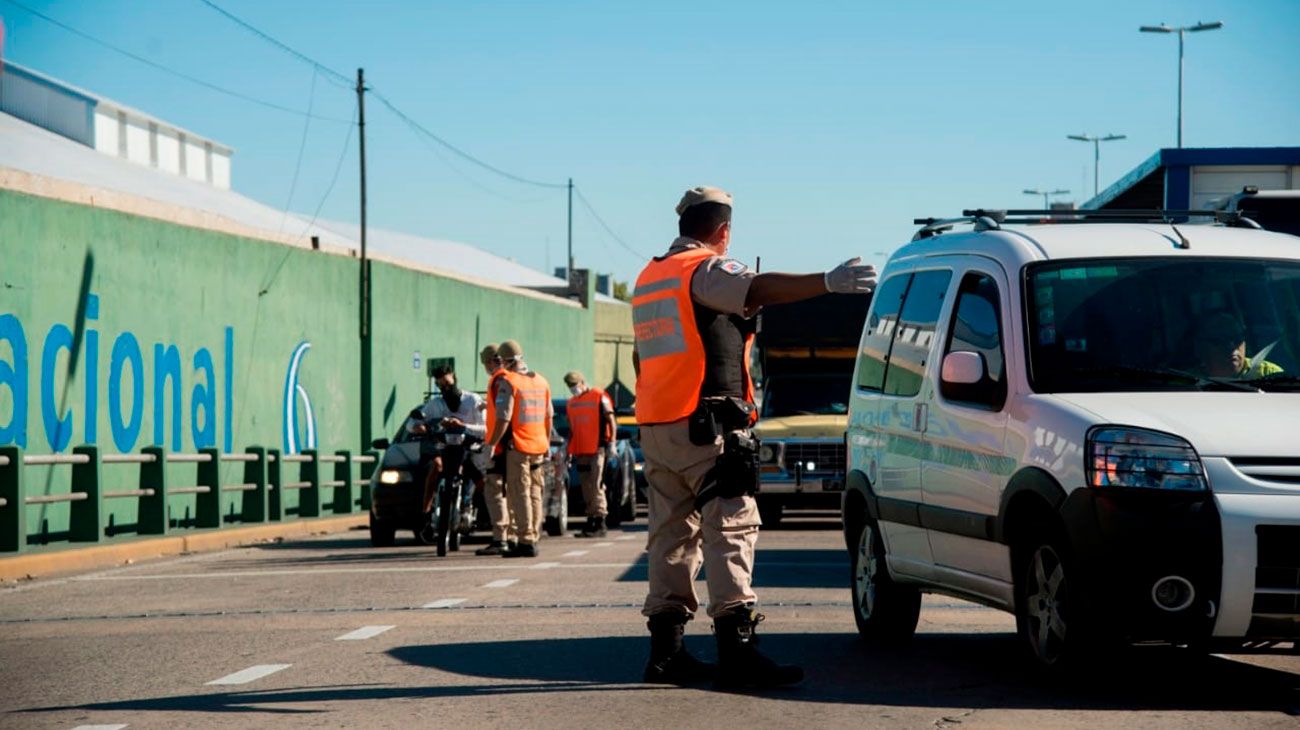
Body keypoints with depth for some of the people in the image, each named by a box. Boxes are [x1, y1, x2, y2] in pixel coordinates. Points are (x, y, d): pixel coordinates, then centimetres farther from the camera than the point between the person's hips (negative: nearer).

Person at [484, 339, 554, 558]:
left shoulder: (508, 382, -11)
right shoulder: (541, 381, 11)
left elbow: (503, 419, -17)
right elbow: (549, 417, 17)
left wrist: (491, 444, -10)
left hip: (517, 446, -6)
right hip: (538, 447, 7)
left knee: (519, 495, -4)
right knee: (535, 494, 12)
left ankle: (526, 542, -8)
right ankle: (533, 538, 15)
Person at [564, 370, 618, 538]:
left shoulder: (599, 397, -2)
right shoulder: (571, 403, 18)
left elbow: (611, 422, -5)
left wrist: (611, 444, -12)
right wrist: (569, 452, 20)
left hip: (597, 449, -7)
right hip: (581, 452, 7)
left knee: (596, 485, -12)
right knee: (587, 488, 8)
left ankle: (600, 523, -12)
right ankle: (590, 522, 13)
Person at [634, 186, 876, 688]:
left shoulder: (649, 277, 21)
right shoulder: (706, 270, -7)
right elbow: (758, 290, -26)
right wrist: (828, 283, -34)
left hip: (655, 429, 9)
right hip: (706, 427, -9)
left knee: (672, 534, 12)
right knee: (730, 530, -11)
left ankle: (665, 651, 11)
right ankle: (736, 652, -20)